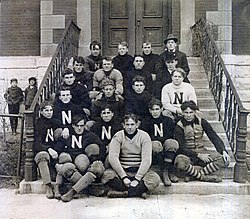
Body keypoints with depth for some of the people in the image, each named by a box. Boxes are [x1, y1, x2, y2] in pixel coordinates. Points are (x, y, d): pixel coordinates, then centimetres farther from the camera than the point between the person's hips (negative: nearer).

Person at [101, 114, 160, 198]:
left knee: (155, 178, -29)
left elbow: (146, 159, -10)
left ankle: (122, 193, -27)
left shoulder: (144, 136, -2)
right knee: (107, 175, -29)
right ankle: (139, 191, -26)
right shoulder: (118, 136, 0)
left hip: (139, 171, 0)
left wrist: (137, 179, -20)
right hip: (122, 170, 0)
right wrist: (124, 177, -20)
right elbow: (113, 157, -11)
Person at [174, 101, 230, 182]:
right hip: (187, 153, -3)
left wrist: (223, 151, -16)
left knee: (223, 159, -22)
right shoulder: (179, 127, -7)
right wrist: (198, 155, -20)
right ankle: (204, 177, -24)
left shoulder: (202, 122, 2)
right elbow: (181, 147, -11)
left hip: (201, 151, 4)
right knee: (180, 161, -39)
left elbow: (214, 137, 0)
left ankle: (192, 174, -27)